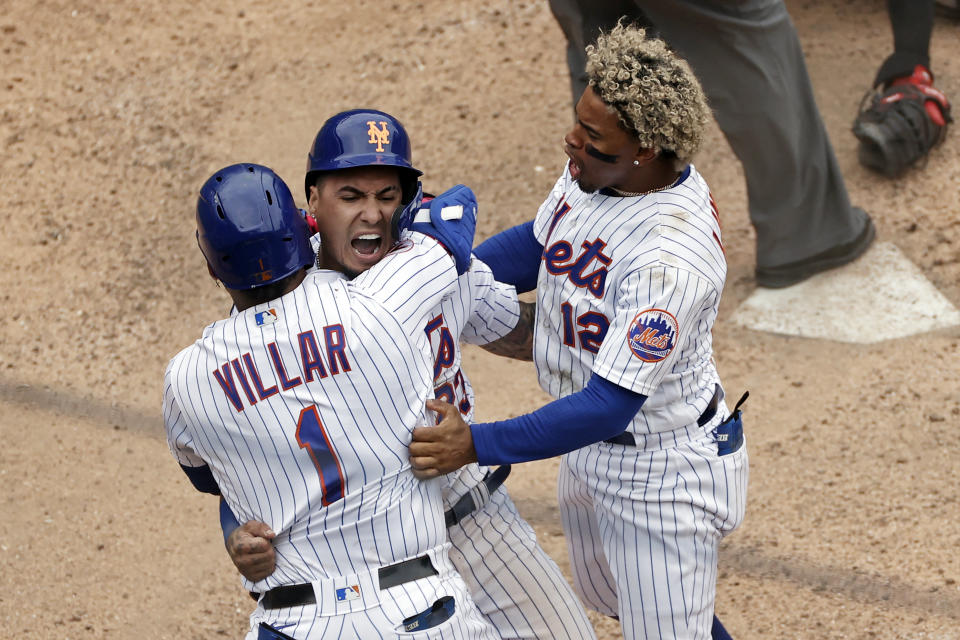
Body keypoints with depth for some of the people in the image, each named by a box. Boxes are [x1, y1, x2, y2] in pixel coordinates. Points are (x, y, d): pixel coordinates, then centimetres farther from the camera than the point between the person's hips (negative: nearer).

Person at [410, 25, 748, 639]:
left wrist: (477, 444, -43)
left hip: (663, 468, -9)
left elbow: (609, 405, -38)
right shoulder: (595, 166, -11)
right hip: (592, 440, 9)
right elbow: (539, 245, 9)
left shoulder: (670, 257, -37)